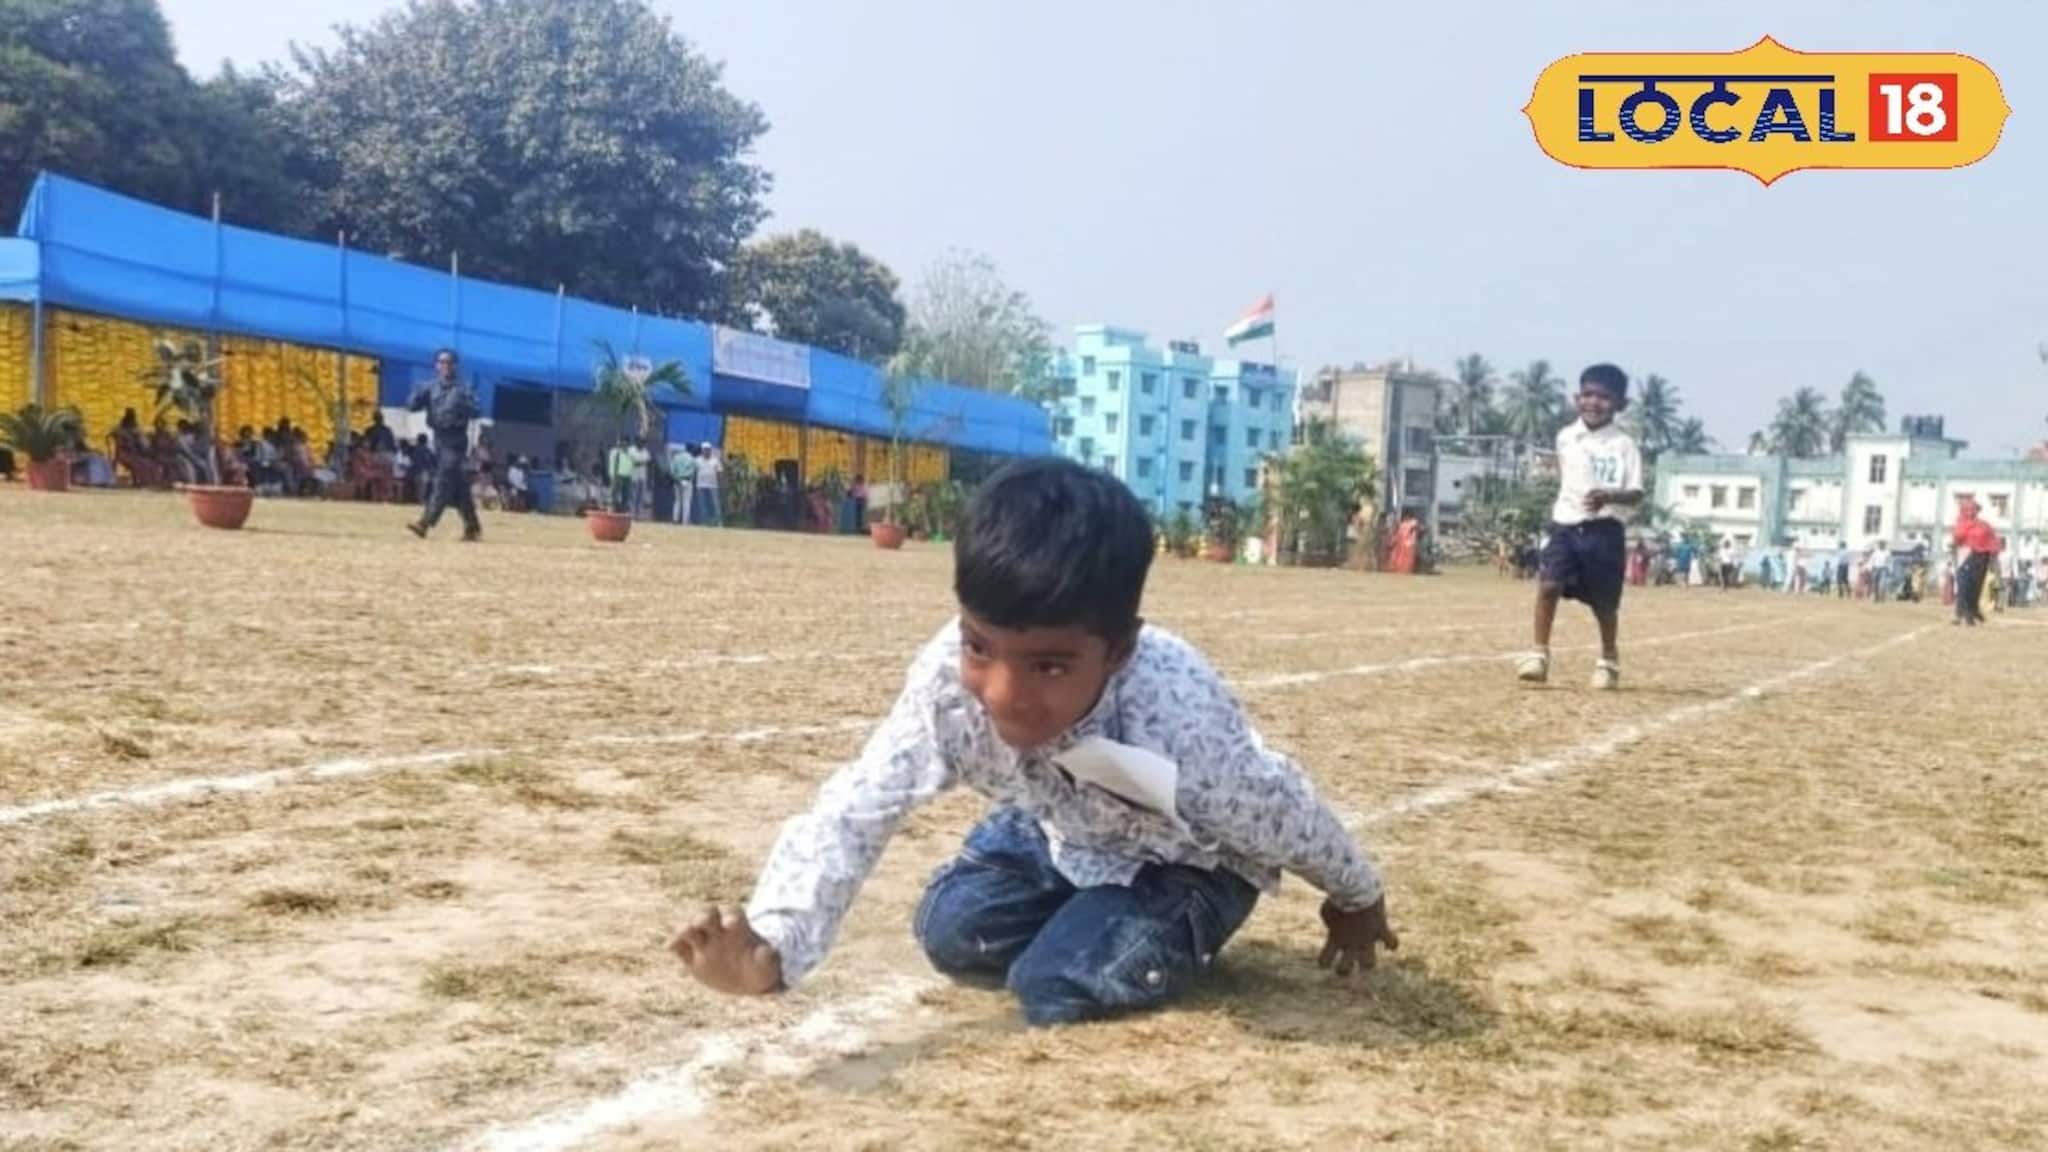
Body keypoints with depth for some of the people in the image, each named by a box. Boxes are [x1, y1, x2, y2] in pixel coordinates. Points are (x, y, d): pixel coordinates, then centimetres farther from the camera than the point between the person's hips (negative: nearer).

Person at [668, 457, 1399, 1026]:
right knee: (951, 931, -9)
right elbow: (855, 809, -31)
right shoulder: (948, 677, -35)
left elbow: (1284, 812, -23)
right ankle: (1091, 913, 16)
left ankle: (1185, 935, 9)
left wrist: (1357, 899, 0)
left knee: (1059, 986, -21)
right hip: (1066, 831, 5)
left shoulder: (1178, 726, -44)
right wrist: (771, 950, -48)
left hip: (1188, 858, -4)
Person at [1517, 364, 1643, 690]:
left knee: (1605, 602, 8)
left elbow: (1636, 494, -13)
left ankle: (1609, 661, 30)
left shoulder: (1624, 445, -6)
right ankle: (1539, 655, -14)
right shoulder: (1565, 438, 6)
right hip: (1566, 526, 3)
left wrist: (1608, 496, -30)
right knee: (1548, 585, -18)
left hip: (1604, 531, -2)